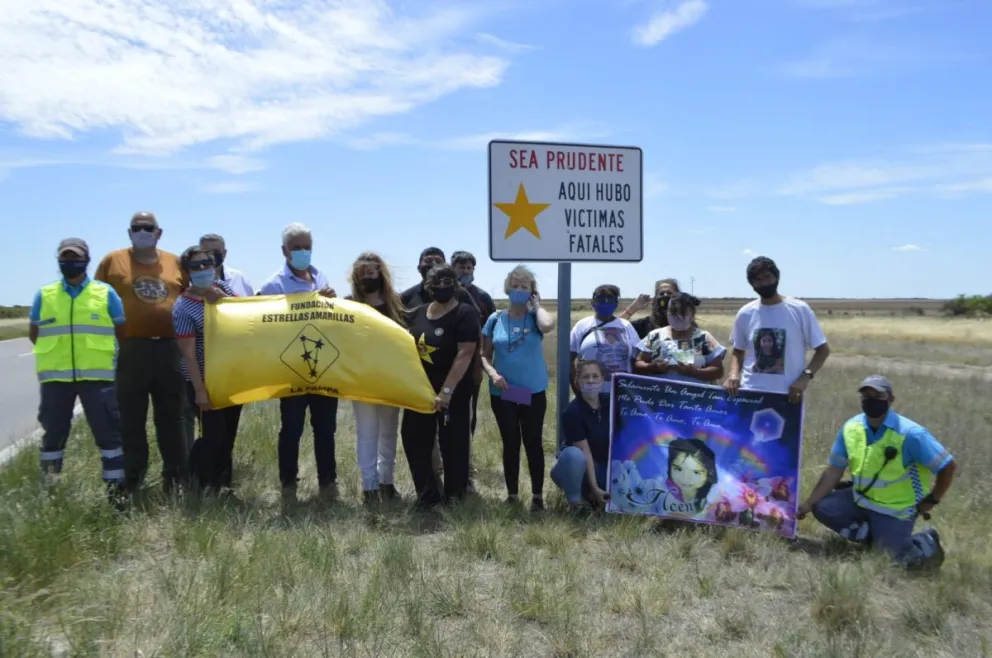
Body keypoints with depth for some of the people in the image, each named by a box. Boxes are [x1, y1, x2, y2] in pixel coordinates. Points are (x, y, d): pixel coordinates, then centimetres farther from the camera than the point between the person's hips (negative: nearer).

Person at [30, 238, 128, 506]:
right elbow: (34, 334, 18)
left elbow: (122, 334, 10)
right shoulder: (44, 295, 9)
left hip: (97, 375, -2)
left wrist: (100, 353, 8)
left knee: (108, 433, -1)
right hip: (55, 377, 2)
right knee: (53, 433, 11)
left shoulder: (106, 294, 4)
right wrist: (56, 350, 10)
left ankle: (116, 489, 8)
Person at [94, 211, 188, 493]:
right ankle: (130, 484, 16)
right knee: (130, 420, 6)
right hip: (129, 351, -2)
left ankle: (177, 480, 20)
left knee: (173, 418, 10)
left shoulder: (176, 263, 10)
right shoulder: (113, 261, 4)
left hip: (170, 350, 2)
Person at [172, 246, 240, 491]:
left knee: (229, 434, 14)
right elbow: (188, 354, -16)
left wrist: (222, 299, -12)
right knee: (213, 436, -3)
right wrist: (199, 390, -18)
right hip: (206, 380, -6)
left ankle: (224, 486, 28)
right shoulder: (183, 308, -14)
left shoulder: (222, 287, 5)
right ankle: (206, 489, 12)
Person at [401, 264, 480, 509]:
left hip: (453, 390, -6)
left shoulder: (465, 313, -12)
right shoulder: (419, 312, 7)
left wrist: (446, 391, -23)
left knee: (452, 442, 5)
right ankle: (428, 494, 19)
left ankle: (454, 493, 22)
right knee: (414, 439, 7)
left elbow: (465, 353, -19)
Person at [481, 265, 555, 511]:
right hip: (502, 393, 2)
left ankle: (537, 495, 16)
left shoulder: (535, 318, -2)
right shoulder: (496, 319, 2)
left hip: (533, 393, -1)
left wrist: (536, 304, -12)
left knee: (533, 443, 5)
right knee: (510, 444, 10)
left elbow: (548, 325, -28)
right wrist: (492, 373, -13)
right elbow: (484, 355, 6)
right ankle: (511, 495, 22)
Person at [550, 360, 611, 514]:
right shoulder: (572, 412, -21)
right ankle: (575, 499, -12)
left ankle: (589, 494, 7)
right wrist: (594, 487, -26)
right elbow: (585, 453, -23)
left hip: (605, 466, 5)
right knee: (573, 454, -38)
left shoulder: (610, 402, -6)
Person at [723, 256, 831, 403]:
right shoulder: (745, 314, 5)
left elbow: (823, 349, 2)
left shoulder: (799, 310, -2)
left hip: (787, 395, -2)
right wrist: (733, 374, -5)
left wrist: (805, 377, -13)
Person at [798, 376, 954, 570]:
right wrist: (809, 503, -8)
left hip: (895, 510, -5)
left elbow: (948, 466, -17)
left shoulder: (909, 434, -24)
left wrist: (931, 501, -9)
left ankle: (924, 543, 17)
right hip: (861, 499, 5)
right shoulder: (851, 428, -9)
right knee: (821, 508, -9)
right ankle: (875, 536, 2)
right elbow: (834, 470, -4)